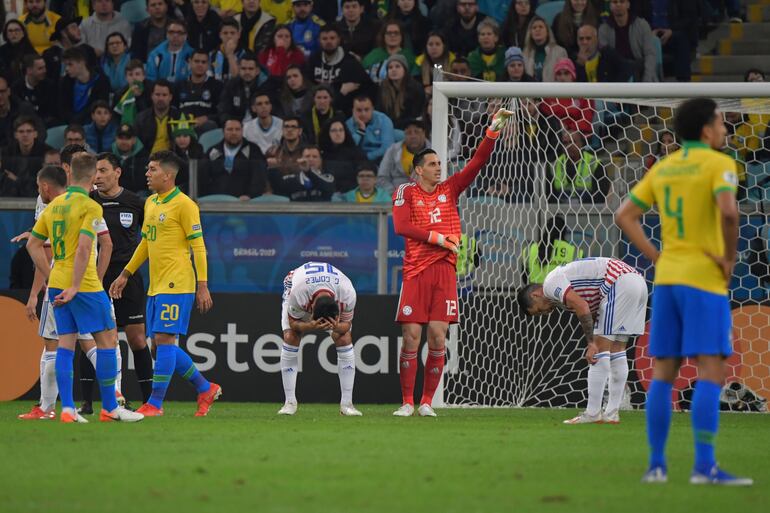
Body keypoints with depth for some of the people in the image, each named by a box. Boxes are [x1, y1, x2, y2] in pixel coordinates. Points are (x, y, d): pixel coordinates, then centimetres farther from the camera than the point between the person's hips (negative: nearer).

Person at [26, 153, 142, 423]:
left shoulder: (54, 205, 11)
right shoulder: (90, 207, -11)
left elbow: (33, 244, 14)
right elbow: (84, 248, -21)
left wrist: (50, 278, 16)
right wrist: (75, 287, -20)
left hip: (57, 284, 7)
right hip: (85, 285, -7)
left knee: (65, 345, 7)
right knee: (107, 339, 1)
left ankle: (67, 408, 0)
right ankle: (109, 408, 2)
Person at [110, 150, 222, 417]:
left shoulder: (184, 205, -10)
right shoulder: (150, 203, 15)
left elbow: (198, 246, -11)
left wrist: (202, 286, -15)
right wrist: (125, 275, 25)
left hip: (176, 285, -9)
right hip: (155, 285, 9)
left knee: (164, 339, -11)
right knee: (160, 344, 9)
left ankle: (155, 403, -8)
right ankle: (205, 389, 21)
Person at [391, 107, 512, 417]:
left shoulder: (449, 189, 13)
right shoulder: (406, 193, 5)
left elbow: (477, 163, 8)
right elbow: (401, 226, -8)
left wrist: (494, 131, -2)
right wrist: (436, 237, -11)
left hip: (444, 271, 2)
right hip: (416, 273, -2)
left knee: (438, 338, -3)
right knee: (411, 337, -5)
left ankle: (427, 402, 4)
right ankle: (407, 403, 1)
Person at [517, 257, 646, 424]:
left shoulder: (550, 284, -3)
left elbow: (582, 307, -17)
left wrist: (591, 343, -15)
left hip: (619, 284, -10)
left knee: (601, 347, -5)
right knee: (617, 349, 14)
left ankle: (592, 413, -4)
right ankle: (612, 413, 15)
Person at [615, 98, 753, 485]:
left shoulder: (663, 168, 13)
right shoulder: (718, 164, -8)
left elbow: (624, 215, 13)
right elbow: (728, 211, -25)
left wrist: (656, 257, 11)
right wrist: (730, 257, -11)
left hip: (666, 278, 7)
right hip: (704, 279, -7)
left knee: (663, 373, 7)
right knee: (711, 371, -9)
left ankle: (656, 464, 5)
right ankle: (704, 465, -17)